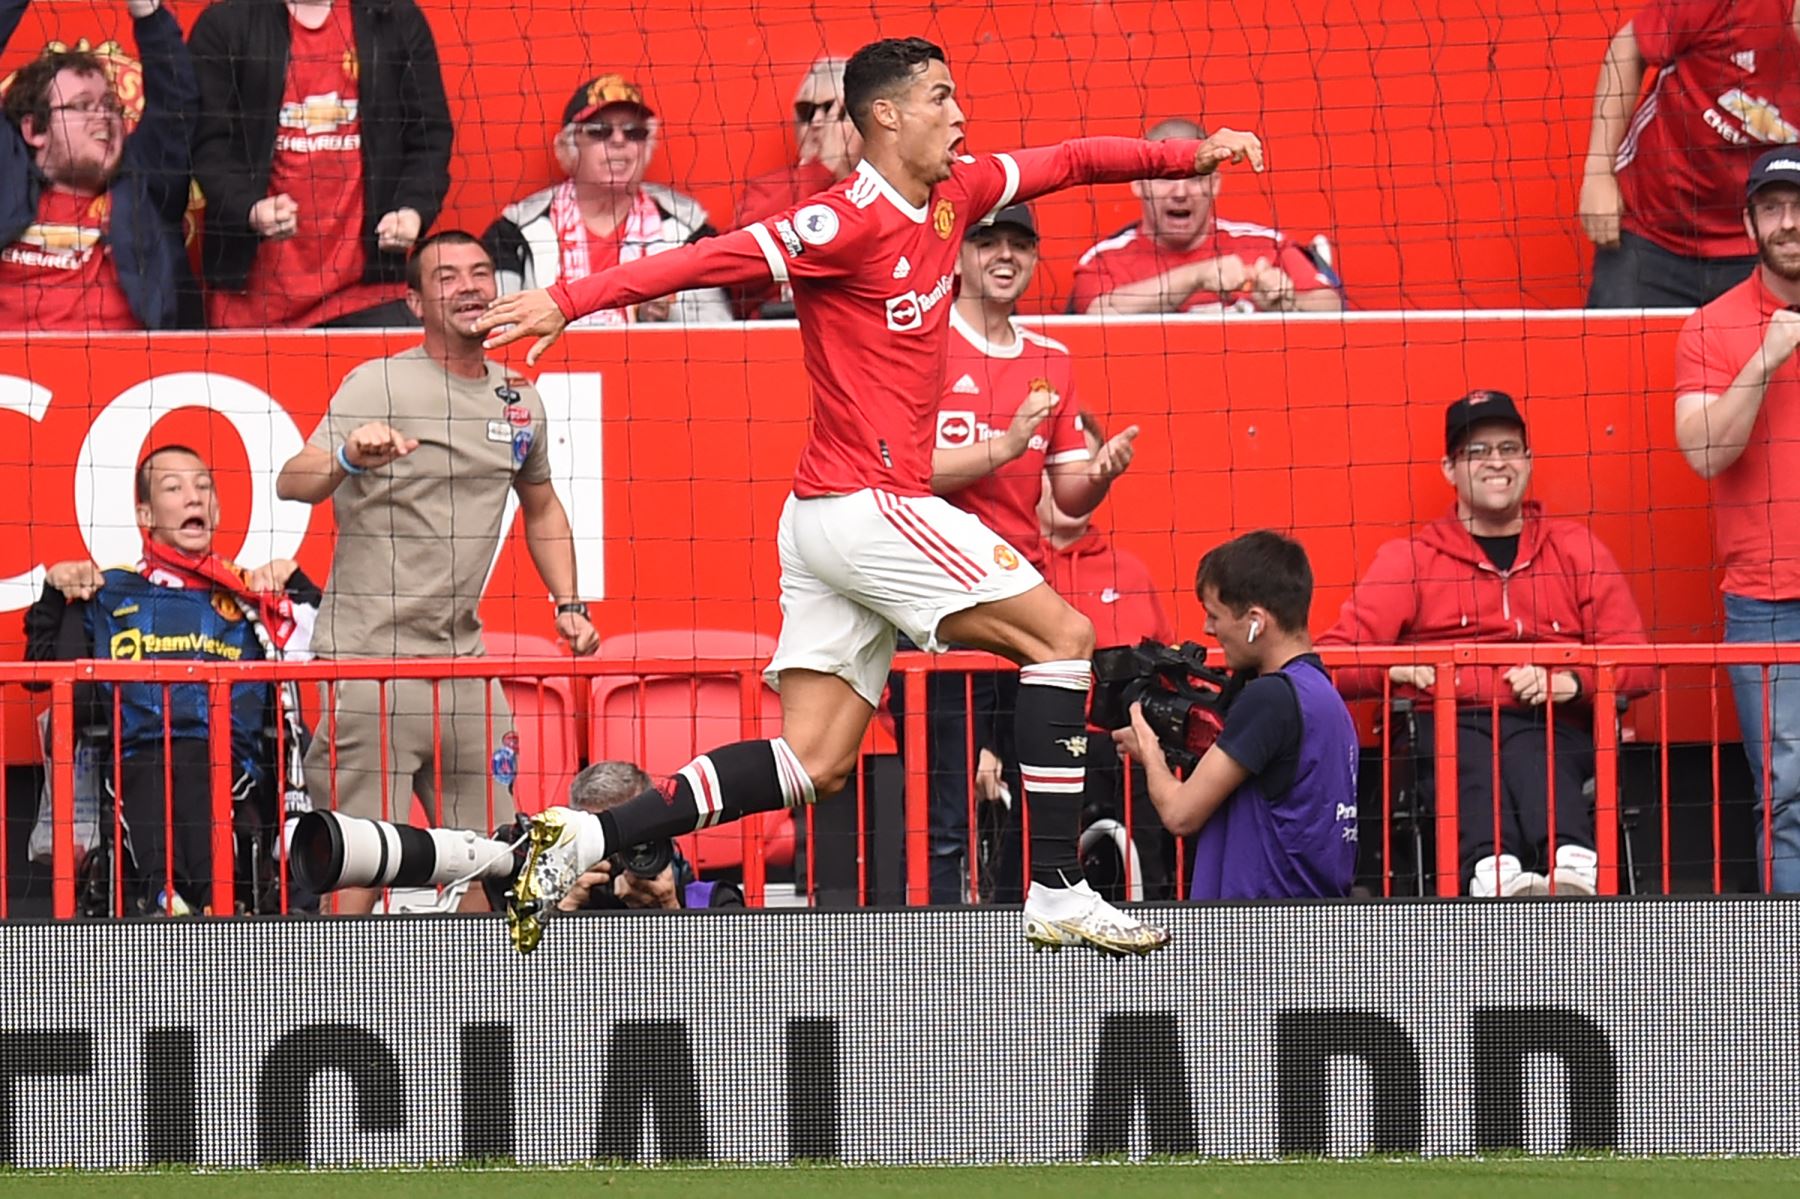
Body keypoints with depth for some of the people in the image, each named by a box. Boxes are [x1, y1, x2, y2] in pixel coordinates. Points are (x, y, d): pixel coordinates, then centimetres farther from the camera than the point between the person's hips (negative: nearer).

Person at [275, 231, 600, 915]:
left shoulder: (518, 400, 12)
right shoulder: (380, 385, -7)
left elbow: (541, 508, 29)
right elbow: (292, 484, -19)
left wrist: (568, 604, 15)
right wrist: (350, 455, -39)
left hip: (462, 664, 6)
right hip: (369, 659, -6)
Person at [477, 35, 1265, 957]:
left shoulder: (950, 197, 12)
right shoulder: (848, 223, -14)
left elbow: (1066, 162, 25)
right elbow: (713, 258, -22)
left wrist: (1188, 155, 18)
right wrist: (571, 301, -29)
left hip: (825, 521, 9)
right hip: (866, 505, -9)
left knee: (812, 765, 3)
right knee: (1061, 635, -6)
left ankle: (580, 841, -2)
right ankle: (1057, 892, -8)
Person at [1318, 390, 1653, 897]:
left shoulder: (1575, 549, 21)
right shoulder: (1409, 559, 19)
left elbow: (1637, 663, 13)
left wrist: (1573, 680, -8)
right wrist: (1394, 668, -14)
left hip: (1550, 727, 0)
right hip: (1448, 725, 0)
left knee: (1532, 758, -38)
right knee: (1474, 761, -38)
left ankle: (1572, 871, -69)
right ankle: (1494, 870, -69)